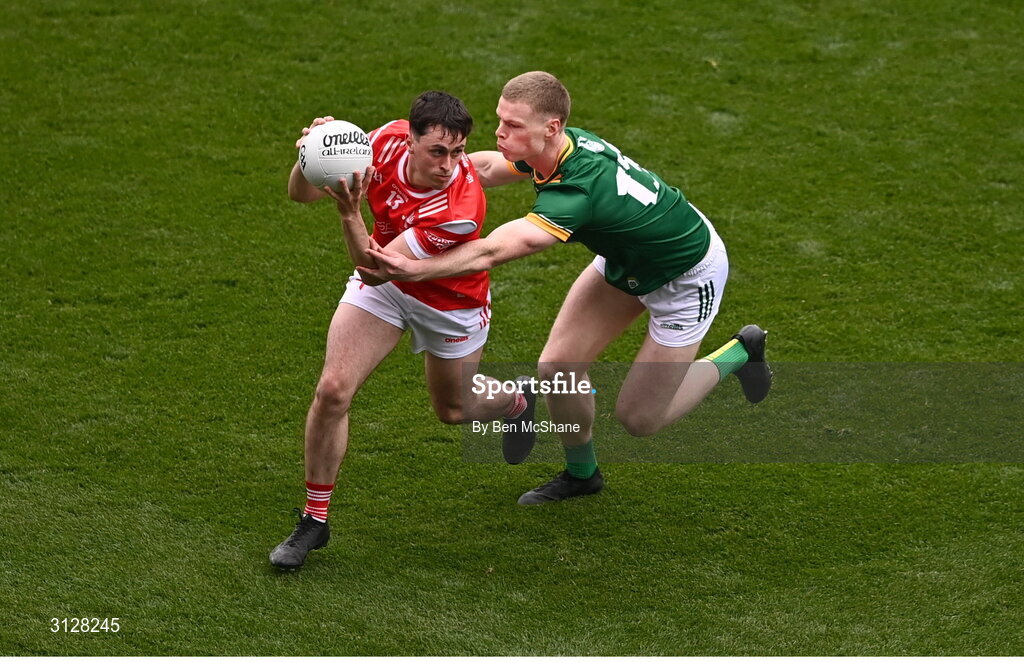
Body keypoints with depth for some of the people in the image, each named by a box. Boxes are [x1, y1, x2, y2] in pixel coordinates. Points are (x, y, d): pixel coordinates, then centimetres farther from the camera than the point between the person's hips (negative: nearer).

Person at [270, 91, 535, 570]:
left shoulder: (460, 209, -39)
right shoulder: (389, 141, -26)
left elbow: (375, 267, -37)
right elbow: (301, 194, -17)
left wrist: (349, 213, -54)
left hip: (450, 304, -3)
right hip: (383, 284, 3)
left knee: (454, 409, 20)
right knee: (332, 389, -14)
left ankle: (518, 404, 58)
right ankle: (314, 519, 3)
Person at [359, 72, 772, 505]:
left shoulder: (577, 192, -42)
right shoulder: (566, 144, -18)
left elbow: (493, 251, -48)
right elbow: (484, 167, -4)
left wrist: (414, 269, -56)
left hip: (688, 276, -8)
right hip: (626, 258, 8)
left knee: (638, 419, 2)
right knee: (557, 368, 1)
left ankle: (740, 354, 23)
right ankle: (581, 473, 26)